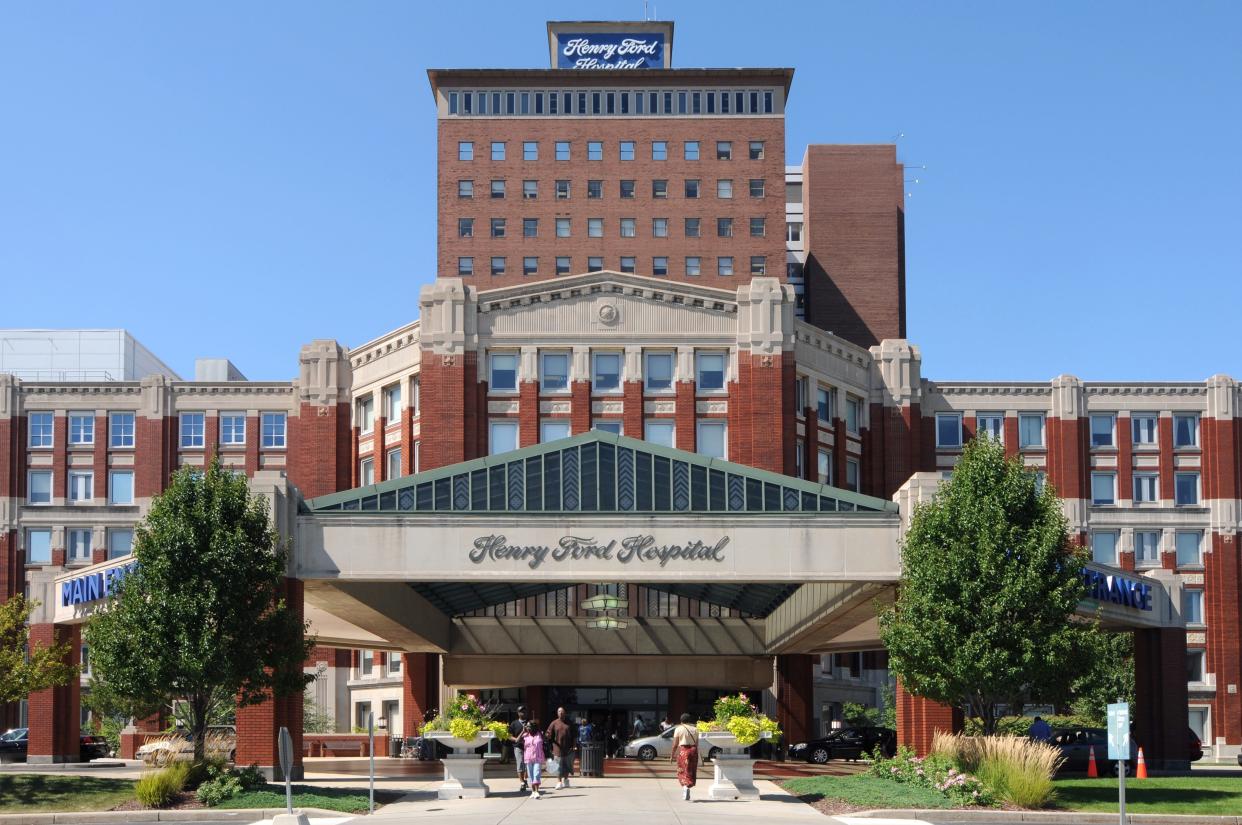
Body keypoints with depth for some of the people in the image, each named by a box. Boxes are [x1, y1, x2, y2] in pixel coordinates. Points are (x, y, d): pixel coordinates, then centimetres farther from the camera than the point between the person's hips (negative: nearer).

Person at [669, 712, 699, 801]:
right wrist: (697, 756, 11)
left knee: (683, 772, 5)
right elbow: (697, 744, 5)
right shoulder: (695, 729, 7)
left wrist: (672, 755, 3)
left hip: (683, 751, -3)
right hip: (693, 751, 3)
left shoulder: (679, 729, -2)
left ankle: (685, 787, -20)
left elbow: (675, 744, -4)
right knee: (691, 772, 11)